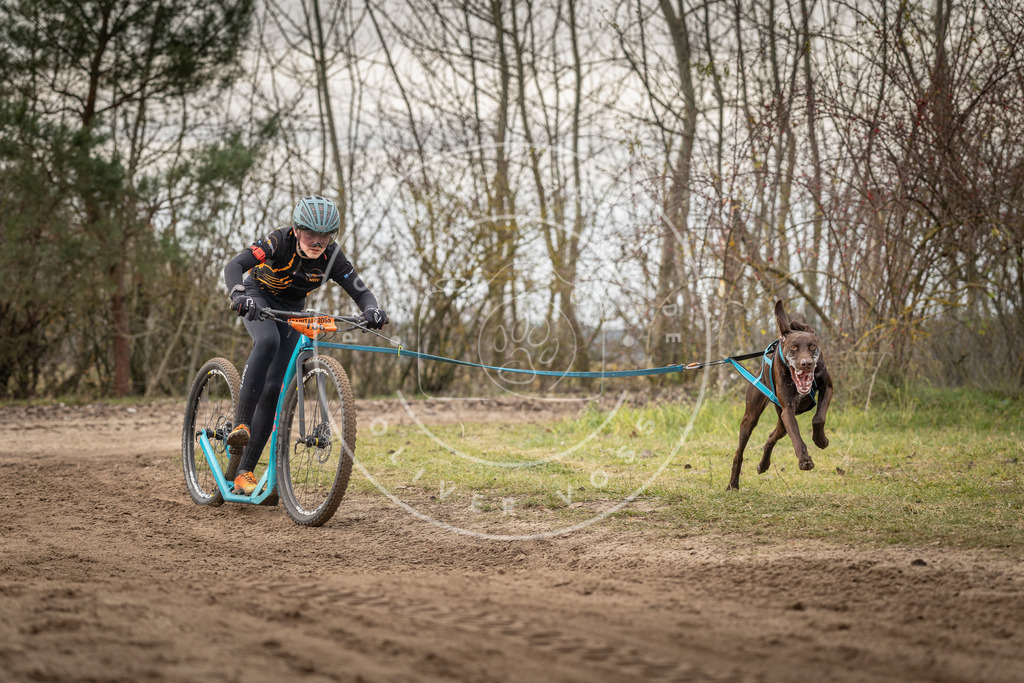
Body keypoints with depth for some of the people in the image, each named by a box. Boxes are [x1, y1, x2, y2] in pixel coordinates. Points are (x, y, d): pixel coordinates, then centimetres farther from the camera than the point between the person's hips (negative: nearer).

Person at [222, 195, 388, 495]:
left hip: (292, 309, 3)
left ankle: (244, 472, -5)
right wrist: (238, 295, -60)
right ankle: (241, 423, -37)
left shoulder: (332, 258, -22)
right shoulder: (280, 242, -31)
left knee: (273, 388, -8)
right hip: (259, 299, -3)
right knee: (268, 341, -38)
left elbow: (360, 291, -23)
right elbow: (234, 266, -40)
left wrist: (372, 309, -46)